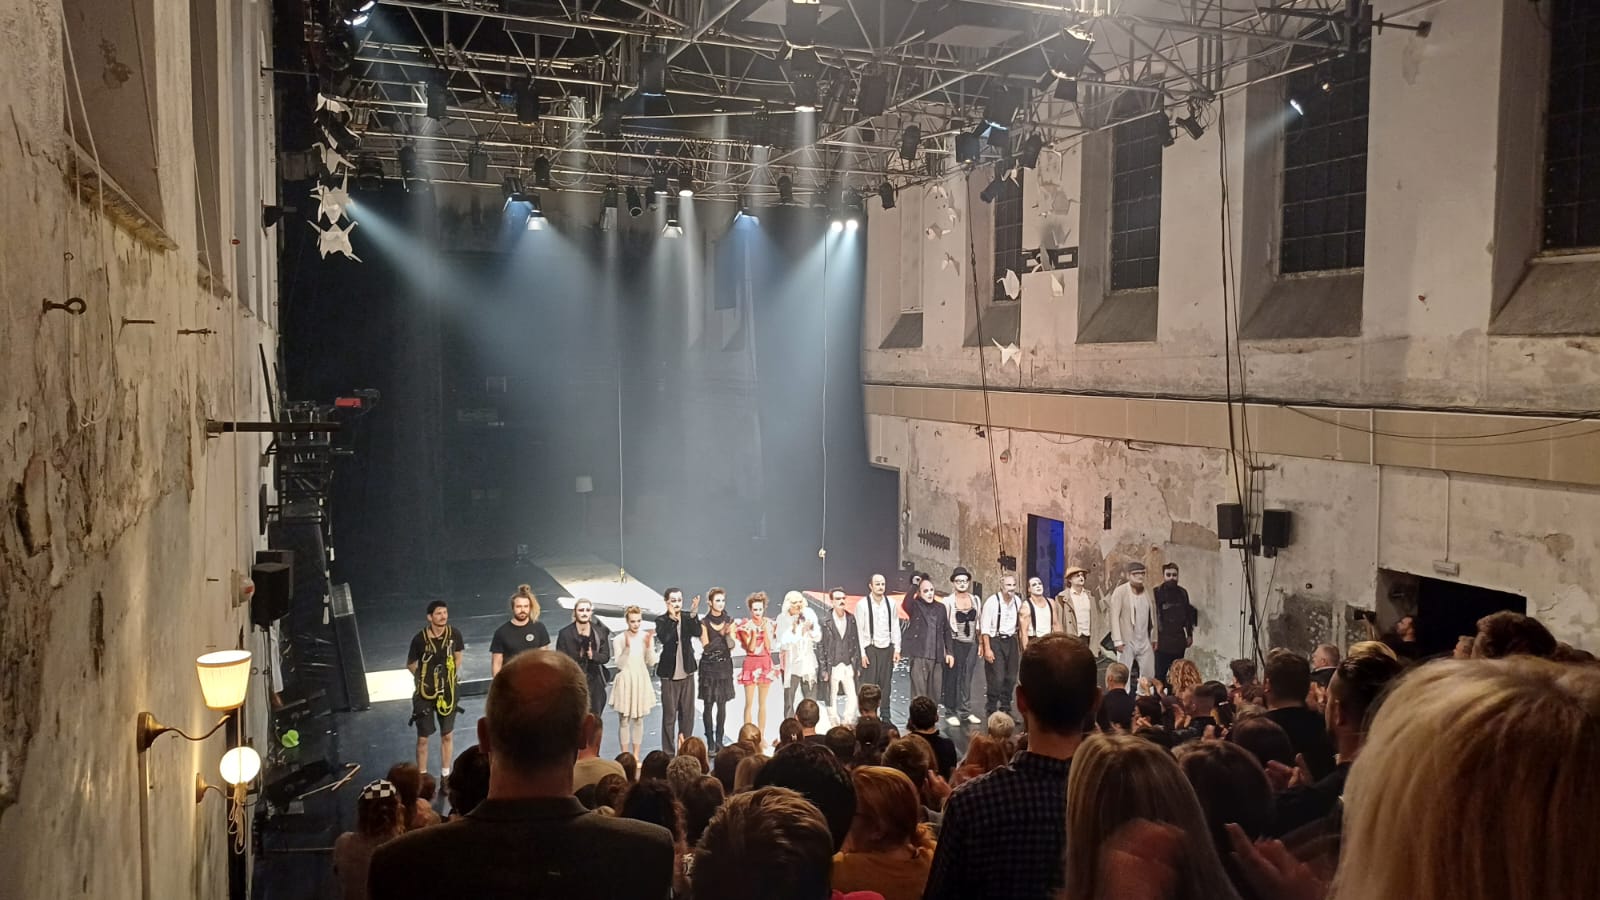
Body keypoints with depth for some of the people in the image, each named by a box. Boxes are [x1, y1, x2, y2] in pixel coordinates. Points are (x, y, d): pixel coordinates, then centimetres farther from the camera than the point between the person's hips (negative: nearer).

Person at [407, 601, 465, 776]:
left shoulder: (454, 635, -11)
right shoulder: (420, 639, -18)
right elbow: (411, 664, 0)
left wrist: (453, 675, 4)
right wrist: (423, 678, 1)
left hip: (447, 692, 2)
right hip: (425, 694, -2)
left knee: (447, 735, 13)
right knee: (423, 738, 7)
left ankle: (446, 776, 29)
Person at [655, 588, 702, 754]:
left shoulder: (688, 617, 1)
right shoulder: (661, 620, -7)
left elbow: (697, 633, -17)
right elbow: (664, 638, -24)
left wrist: (694, 614, -30)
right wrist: (672, 618, -27)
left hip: (687, 673, 3)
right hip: (669, 675, -3)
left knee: (688, 713, 11)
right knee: (669, 714, 1)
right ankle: (668, 751, 9)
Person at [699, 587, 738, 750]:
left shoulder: (729, 620, 5)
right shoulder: (704, 622, -5)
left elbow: (731, 646, -1)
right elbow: (706, 647, -11)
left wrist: (728, 634, -18)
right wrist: (721, 634, -18)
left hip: (725, 665, 3)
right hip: (709, 666, -3)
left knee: (722, 705, 5)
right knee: (708, 705, -1)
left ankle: (720, 741, 12)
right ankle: (710, 743, 5)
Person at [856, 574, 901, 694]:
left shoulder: (891, 604, 5)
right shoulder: (862, 604, -6)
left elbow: (895, 627, 9)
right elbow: (859, 630, -5)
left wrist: (897, 649, 5)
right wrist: (862, 653, -8)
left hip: (887, 649, 4)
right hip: (870, 649, -3)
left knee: (885, 686, 7)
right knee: (869, 685, -5)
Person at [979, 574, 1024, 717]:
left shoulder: (1018, 600, 2)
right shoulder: (992, 601, -13)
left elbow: (1019, 622, 10)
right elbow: (985, 627, -11)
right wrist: (987, 649, -14)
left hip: (1011, 640, 5)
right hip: (995, 640, -5)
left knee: (1011, 678, 7)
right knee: (997, 678, -10)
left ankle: (1006, 709, 22)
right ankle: (991, 710, 4)